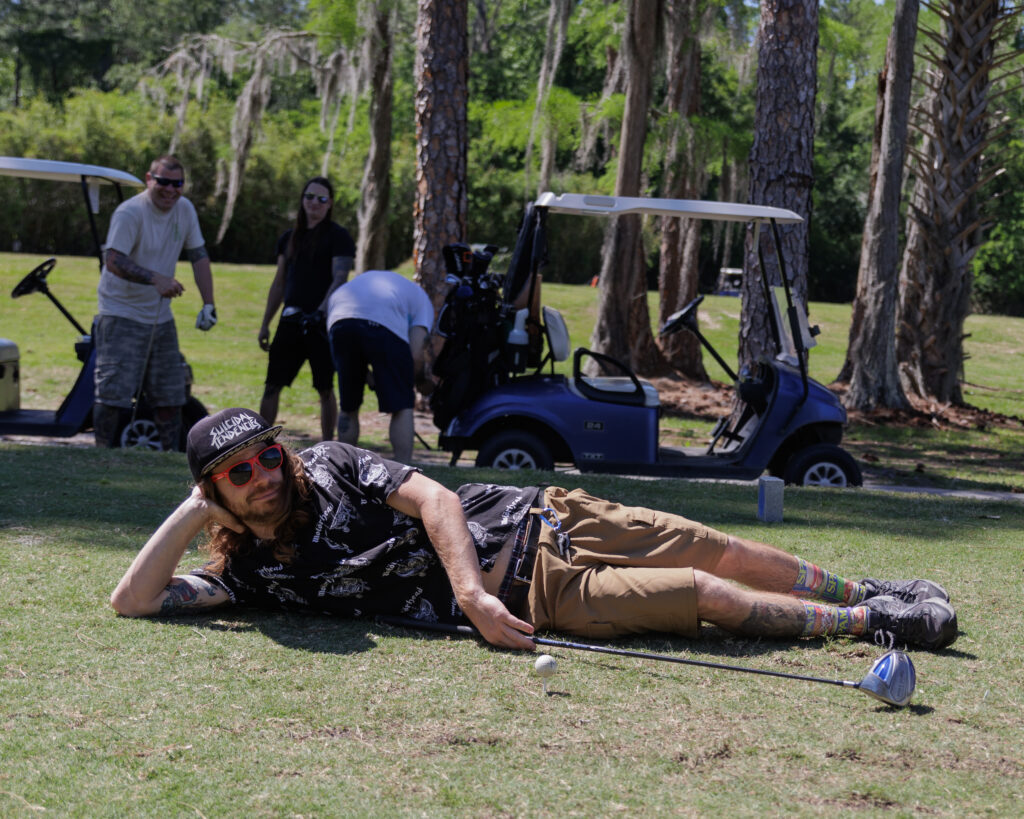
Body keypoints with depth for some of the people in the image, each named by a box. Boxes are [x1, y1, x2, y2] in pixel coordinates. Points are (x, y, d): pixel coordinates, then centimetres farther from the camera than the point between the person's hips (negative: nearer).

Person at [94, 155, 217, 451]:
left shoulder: (184, 209, 4)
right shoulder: (130, 213, -17)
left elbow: (199, 256, 10)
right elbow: (114, 261, -26)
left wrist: (208, 304, 1)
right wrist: (156, 279, -38)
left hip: (160, 317, 7)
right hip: (121, 314, -7)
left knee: (171, 394, 10)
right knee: (113, 393, -13)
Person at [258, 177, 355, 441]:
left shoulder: (338, 237, -2)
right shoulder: (290, 238, 16)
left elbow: (339, 279, -13)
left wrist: (321, 311, -27)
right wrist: (265, 325, 16)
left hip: (322, 323, -5)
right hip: (291, 320, 5)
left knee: (325, 389, 1)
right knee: (272, 385, 0)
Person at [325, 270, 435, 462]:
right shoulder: (421, 299, 27)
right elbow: (415, 355, 10)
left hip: (340, 321, 4)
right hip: (383, 324, -4)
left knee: (349, 408, 20)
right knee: (402, 408, 7)